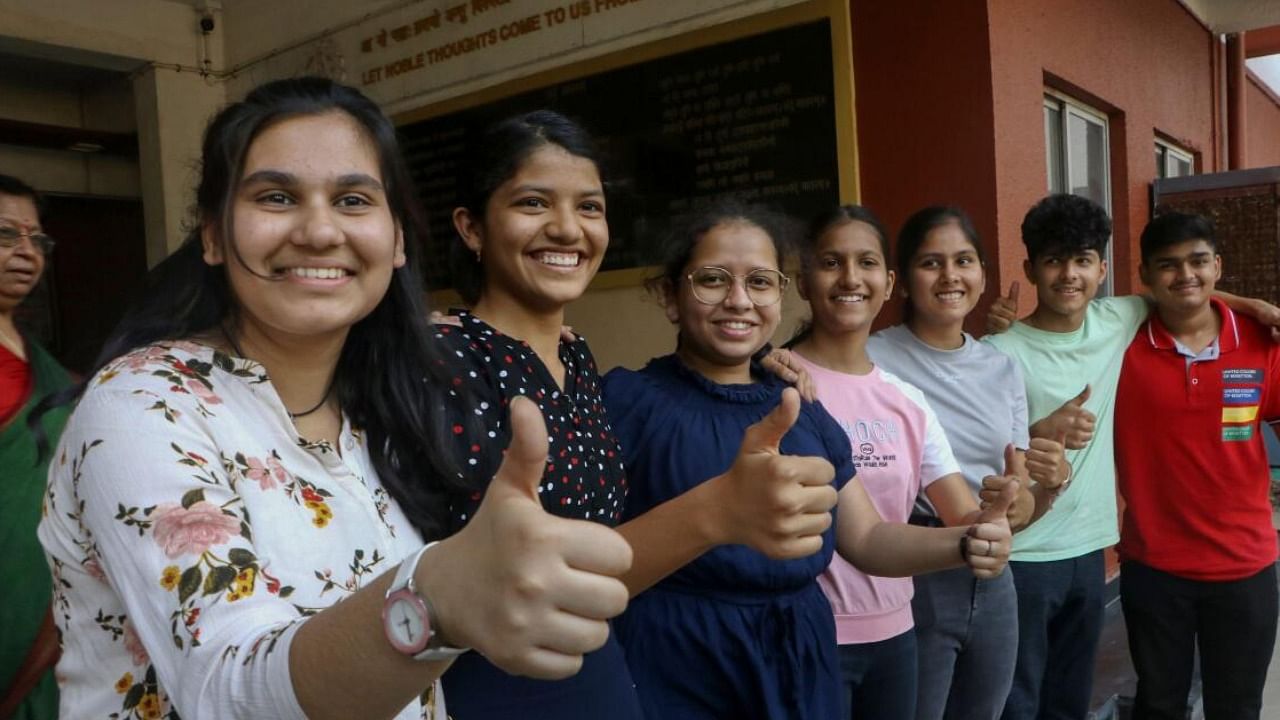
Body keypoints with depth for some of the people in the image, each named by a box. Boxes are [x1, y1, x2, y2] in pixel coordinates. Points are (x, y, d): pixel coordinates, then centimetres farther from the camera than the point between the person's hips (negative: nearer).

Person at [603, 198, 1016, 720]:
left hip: (803, 663, 6)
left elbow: (864, 538, 11)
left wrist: (964, 543, -6)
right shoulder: (626, 400, -10)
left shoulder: (803, 409, 7)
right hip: (674, 673, -5)